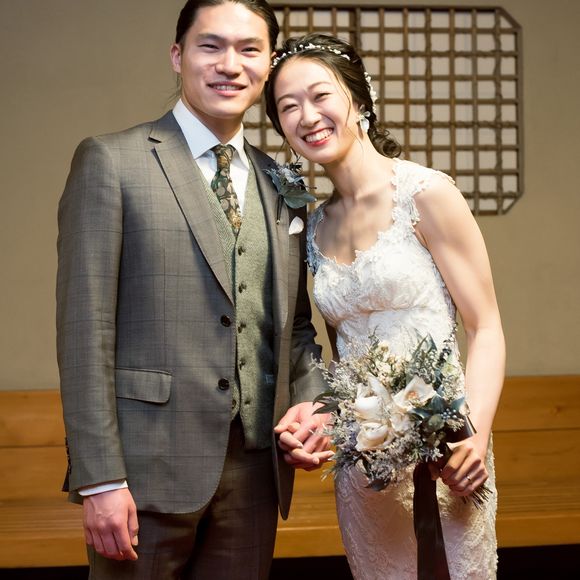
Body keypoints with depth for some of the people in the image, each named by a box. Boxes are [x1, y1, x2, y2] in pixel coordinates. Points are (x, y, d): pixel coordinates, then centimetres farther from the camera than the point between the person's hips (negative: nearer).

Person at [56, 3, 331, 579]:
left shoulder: (281, 185, 12)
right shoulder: (110, 161, -4)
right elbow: (84, 330, -9)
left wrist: (311, 401, 0)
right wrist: (100, 479, -14)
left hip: (255, 469, 5)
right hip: (148, 467, -5)